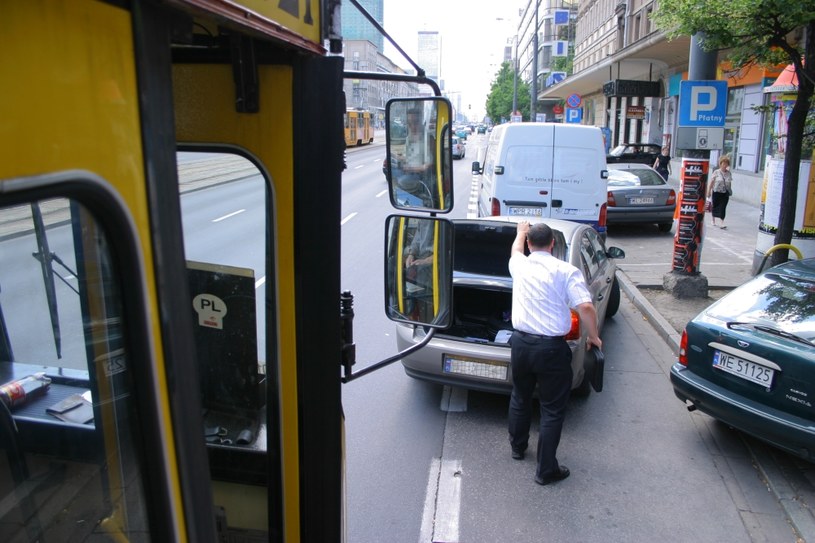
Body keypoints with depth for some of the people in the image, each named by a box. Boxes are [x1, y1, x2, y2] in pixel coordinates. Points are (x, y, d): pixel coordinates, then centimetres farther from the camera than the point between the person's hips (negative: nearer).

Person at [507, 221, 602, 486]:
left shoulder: (519, 265, 2)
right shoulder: (566, 271, -10)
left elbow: (516, 249, 27)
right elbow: (586, 307, -18)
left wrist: (521, 232, 47)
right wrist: (593, 337, -2)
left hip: (521, 343, 5)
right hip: (551, 348, -4)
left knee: (520, 397, 25)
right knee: (552, 409, 7)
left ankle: (517, 447, 44)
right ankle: (546, 470, 14)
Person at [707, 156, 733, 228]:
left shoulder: (729, 173, 4)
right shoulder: (716, 172, -5)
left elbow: (730, 183, 11)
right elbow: (711, 182, -3)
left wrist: (729, 191, 12)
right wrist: (709, 191, -5)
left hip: (725, 193, 1)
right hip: (716, 192, -1)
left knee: (723, 208, -5)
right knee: (715, 206, 10)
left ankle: (721, 223, -7)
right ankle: (713, 221, 28)